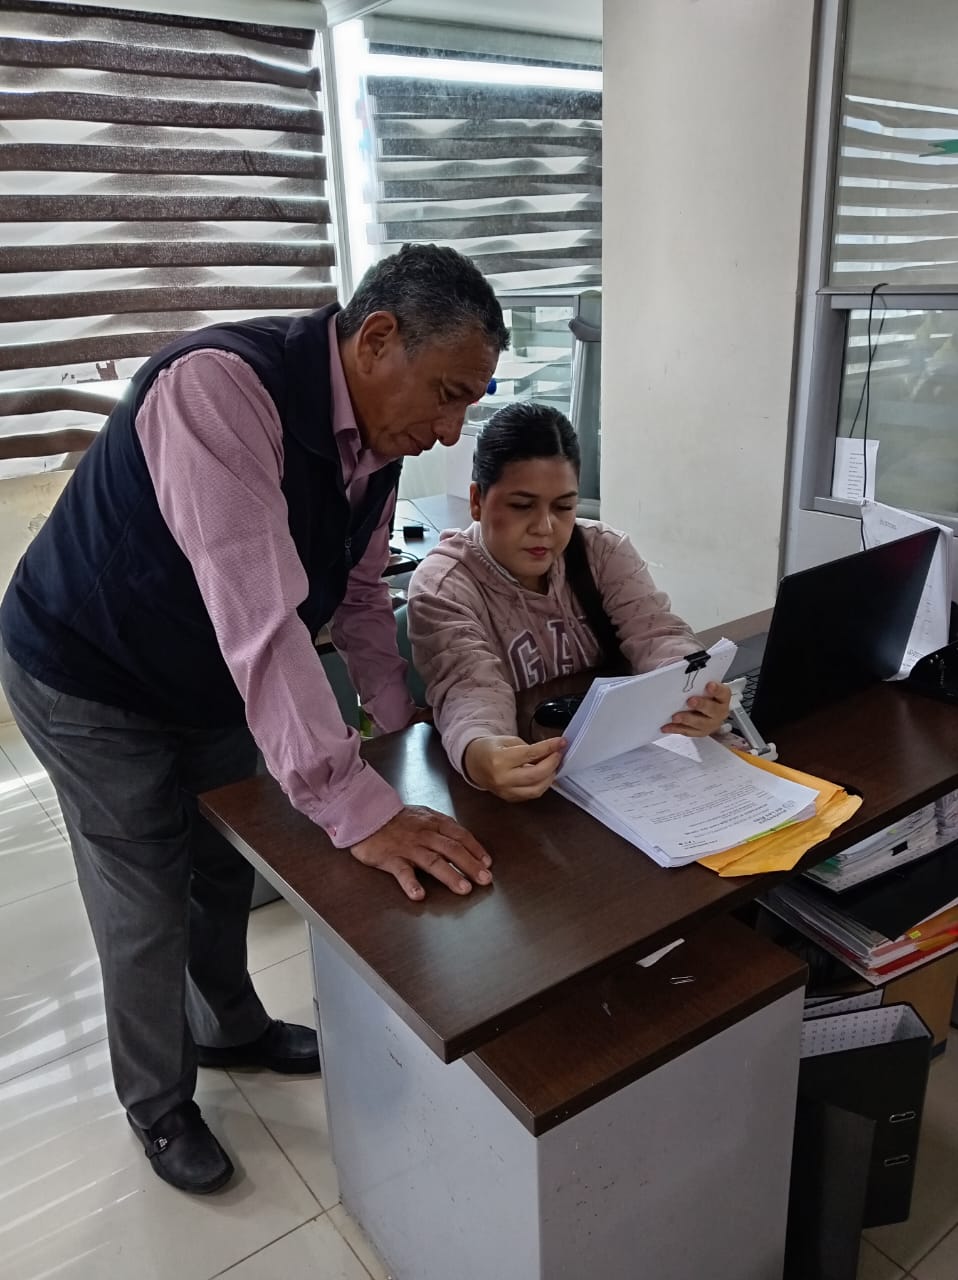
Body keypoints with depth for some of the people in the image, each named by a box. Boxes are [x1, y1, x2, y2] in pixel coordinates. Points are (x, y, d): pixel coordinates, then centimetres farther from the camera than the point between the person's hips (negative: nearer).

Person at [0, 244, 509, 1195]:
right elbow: (258, 617, -44)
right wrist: (360, 808, -45)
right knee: (148, 907, 6)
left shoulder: (379, 439, -9)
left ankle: (229, 1028, 48)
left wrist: (403, 726, -7)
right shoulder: (221, 386, -36)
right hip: (93, 683, -7)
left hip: (214, 682, 7)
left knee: (226, 866, 21)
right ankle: (157, 1105, 33)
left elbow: (359, 595, 1)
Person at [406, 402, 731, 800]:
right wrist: (479, 753, -50)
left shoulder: (603, 550, 0)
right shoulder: (441, 586, -12)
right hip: (518, 766, -2)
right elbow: (470, 686, -27)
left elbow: (656, 633, -12)